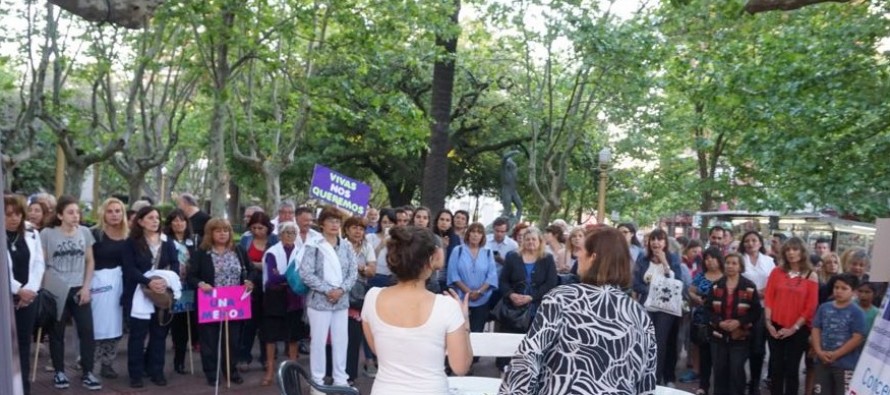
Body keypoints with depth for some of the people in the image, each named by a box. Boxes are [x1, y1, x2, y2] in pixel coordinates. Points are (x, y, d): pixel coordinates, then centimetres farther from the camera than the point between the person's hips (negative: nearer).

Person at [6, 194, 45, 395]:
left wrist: (30, 289, -7)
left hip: (28, 297, 4)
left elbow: (39, 264, 5)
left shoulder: (32, 235, 8)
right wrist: (18, 289, -15)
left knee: (24, 342, 9)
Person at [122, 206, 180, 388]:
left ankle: (156, 372, 16)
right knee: (137, 334, 1)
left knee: (159, 334, 7)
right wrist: (149, 282, -23)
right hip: (139, 294, -3)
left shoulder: (168, 243, 9)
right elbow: (130, 269, -9)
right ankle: (135, 374, 8)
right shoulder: (131, 243, 0)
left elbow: (175, 265, 0)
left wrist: (166, 281, -20)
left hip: (162, 294, 3)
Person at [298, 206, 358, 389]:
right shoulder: (313, 246, -6)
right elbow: (305, 273, -12)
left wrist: (341, 289, -11)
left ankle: (340, 379, 22)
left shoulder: (346, 247, 7)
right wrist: (327, 290, -16)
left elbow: (353, 271, 5)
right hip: (319, 300, -4)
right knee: (319, 341, 3)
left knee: (341, 340, 10)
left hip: (342, 300, 4)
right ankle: (317, 380, 14)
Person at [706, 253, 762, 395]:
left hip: (740, 336, -3)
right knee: (719, 370, 8)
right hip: (718, 335, 3)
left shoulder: (749, 287, -4)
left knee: (737, 371, -2)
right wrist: (719, 322, -14)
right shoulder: (716, 285, 6)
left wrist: (740, 322, -18)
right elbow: (708, 308, 3)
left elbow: (756, 312, -5)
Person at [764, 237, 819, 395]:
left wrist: (794, 328, -9)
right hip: (776, 328, 2)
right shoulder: (777, 272, 5)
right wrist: (768, 322, -6)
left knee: (791, 369, 4)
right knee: (776, 368, 7)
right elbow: (768, 298, 3)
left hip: (798, 330, -2)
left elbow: (810, 307, -5)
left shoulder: (811, 276, -2)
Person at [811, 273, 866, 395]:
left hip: (846, 364, -5)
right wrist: (819, 351, -9)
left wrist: (836, 354, -15)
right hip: (823, 362, 5)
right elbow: (816, 330, 6)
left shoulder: (856, 312, -8)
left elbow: (858, 338, -13)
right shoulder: (824, 307, 5)